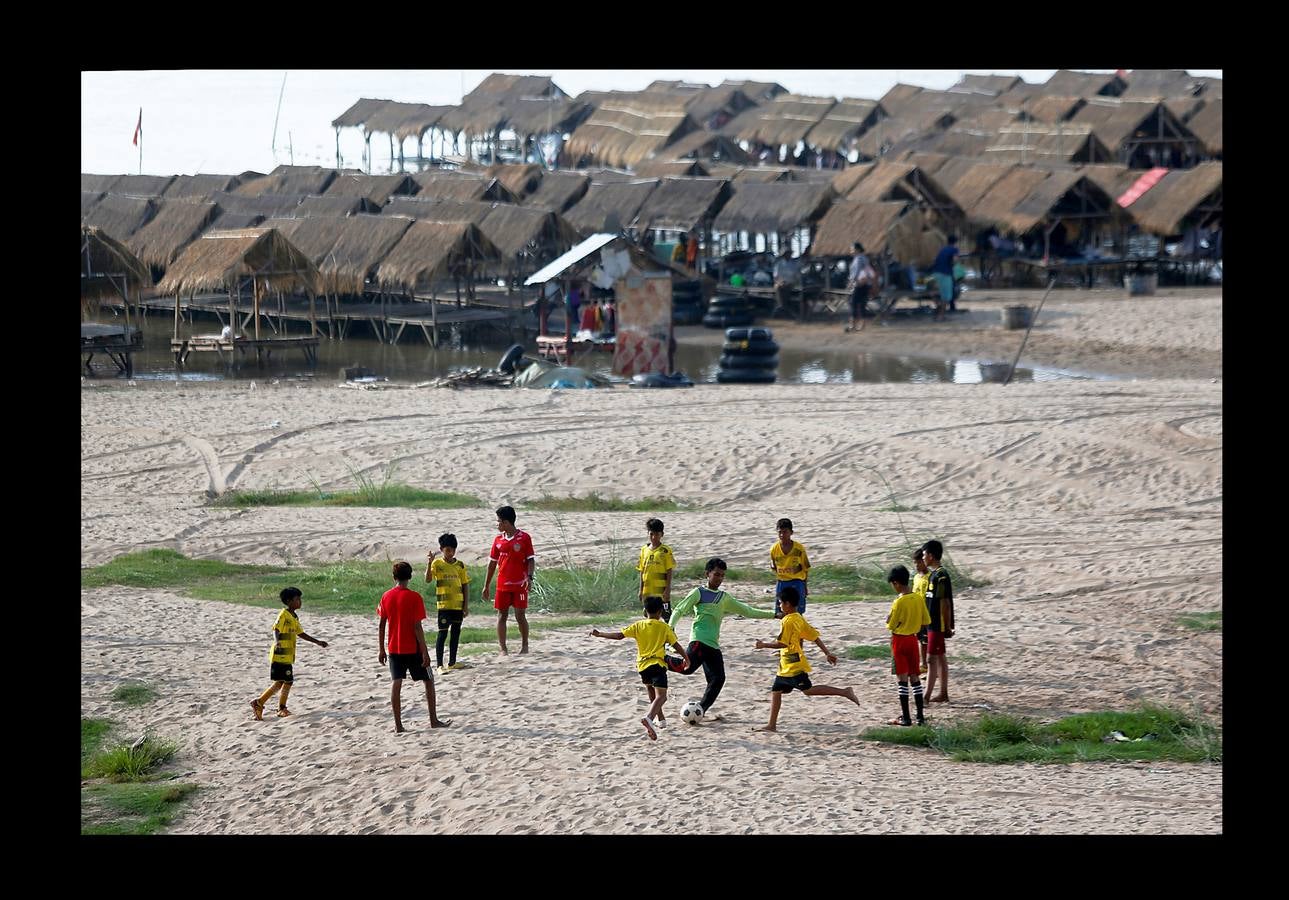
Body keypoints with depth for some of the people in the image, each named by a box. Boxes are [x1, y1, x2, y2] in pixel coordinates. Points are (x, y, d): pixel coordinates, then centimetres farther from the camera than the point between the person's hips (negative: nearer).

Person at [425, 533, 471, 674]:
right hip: (444, 605, -4)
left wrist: (466, 605, 4)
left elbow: (465, 585, 8)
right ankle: (439, 665, -5)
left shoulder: (460, 565, 5)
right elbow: (428, 580, -16)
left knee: (456, 633, 11)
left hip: (458, 605, 4)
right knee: (442, 634, -6)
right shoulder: (437, 564, -3)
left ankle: (452, 662, 21)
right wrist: (429, 563, -29)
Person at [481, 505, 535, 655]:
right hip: (502, 585, 4)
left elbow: (531, 559, -2)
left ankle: (524, 646, 13)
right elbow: (492, 563, 14)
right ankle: (503, 649, 5)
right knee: (501, 616, 2)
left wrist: (529, 577, -18)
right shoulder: (498, 540, 9)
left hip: (520, 584, -4)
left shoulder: (524, 538, -3)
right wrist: (486, 586, 14)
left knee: (520, 616, -3)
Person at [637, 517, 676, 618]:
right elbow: (642, 571, 12)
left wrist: (667, 589, -12)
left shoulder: (665, 551, -5)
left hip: (662, 591, -5)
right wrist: (641, 590, 9)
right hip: (648, 591, 5)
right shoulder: (644, 550, 9)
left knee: (667, 616, -2)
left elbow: (669, 571, -6)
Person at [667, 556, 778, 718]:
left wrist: (773, 614, 21)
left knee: (718, 679, -6)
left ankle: (700, 711, 2)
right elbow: (679, 610, 2)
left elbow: (748, 611, 24)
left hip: (714, 644, 6)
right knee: (688, 667, -28)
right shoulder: (699, 593, 5)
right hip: (699, 639, -6)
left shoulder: (725, 598, 21)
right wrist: (670, 627, -14)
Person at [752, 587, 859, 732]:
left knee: (808, 690, -11)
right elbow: (815, 637, 13)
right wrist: (827, 653, 16)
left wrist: (764, 645, -11)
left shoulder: (788, 621, -17)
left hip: (793, 665, -10)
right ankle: (772, 725, 13)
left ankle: (844, 692, -14)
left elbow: (782, 643, -23)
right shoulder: (800, 618, 12)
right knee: (775, 690, 11)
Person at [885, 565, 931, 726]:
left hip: (899, 639, -6)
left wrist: (888, 619, 6)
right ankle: (920, 716, 11)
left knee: (902, 679, -1)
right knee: (914, 678, 11)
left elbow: (891, 625, -14)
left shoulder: (899, 602, -19)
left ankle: (905, 717, -1)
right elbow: (926, 620, 5)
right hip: (913, 639, 6)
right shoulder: (918, 598, -1)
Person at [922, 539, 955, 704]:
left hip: (938, 624, -10)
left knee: (931, 659, -9)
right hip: (933, 624, 10)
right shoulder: (933, 574, 13)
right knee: (940, 658, 13)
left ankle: (927, 696, -9)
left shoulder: (940, 576, -18)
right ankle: (943, 694, 19)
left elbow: (945, 603, -19)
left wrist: (948, 627, -18)